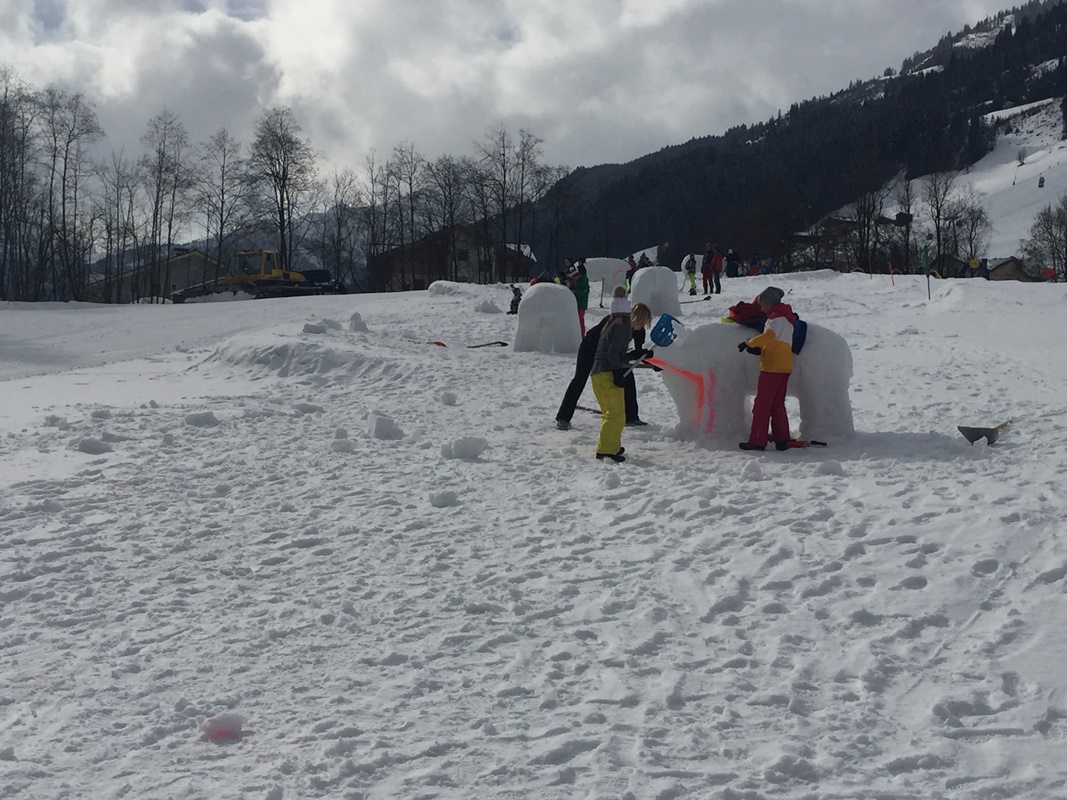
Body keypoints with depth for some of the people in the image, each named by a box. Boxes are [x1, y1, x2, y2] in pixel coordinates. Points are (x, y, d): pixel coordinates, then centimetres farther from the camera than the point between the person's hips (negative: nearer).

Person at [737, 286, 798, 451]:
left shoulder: (777, 317, -10)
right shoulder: (787, 317, 21)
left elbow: (769, 335, -28)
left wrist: (748, 343, -22)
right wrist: (761, 349, 11)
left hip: (772, 367, -10)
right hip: (784, 367, 10)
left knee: (762, 404, -5)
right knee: (777, 405, 13)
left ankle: (757, 441, -4)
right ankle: (782, 440, 10)